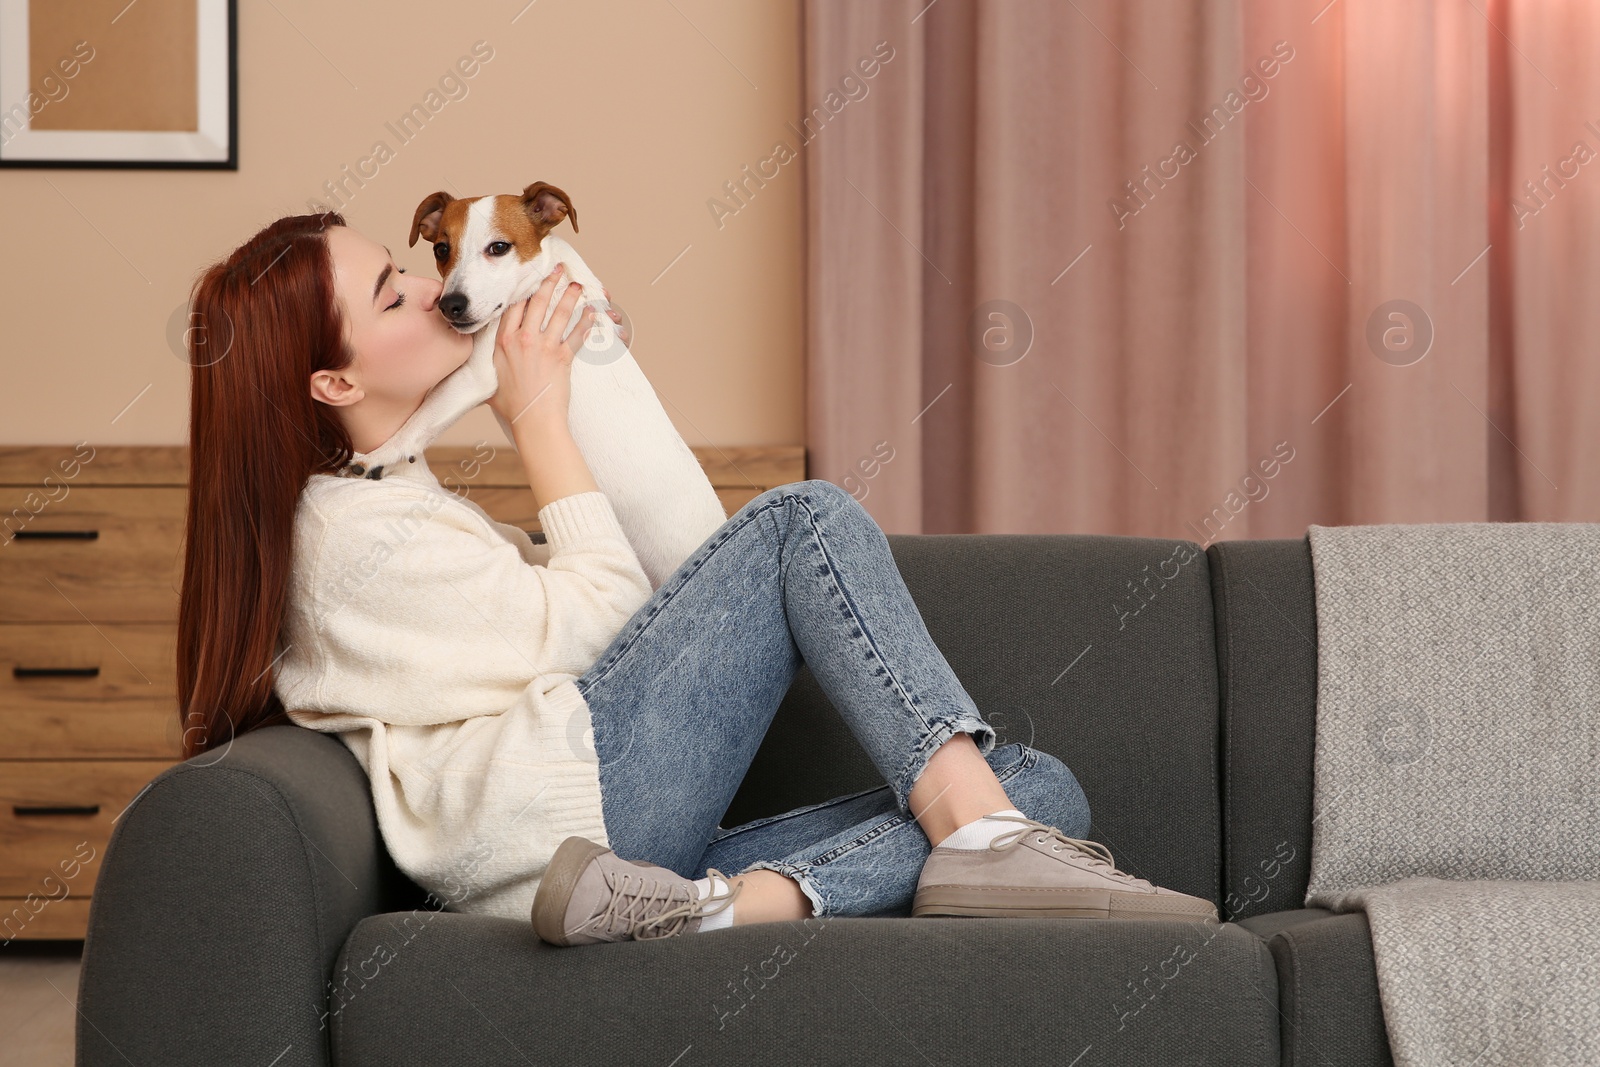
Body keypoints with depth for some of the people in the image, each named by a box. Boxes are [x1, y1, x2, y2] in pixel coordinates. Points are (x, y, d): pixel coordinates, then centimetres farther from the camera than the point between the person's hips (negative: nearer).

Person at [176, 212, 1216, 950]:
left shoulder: (405, 497, 31)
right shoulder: (347, 529, -1)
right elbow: (591, 622, -6)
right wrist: (541, 414, 3)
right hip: (557, 804, -9)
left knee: (1046, 783, -5)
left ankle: (736, 902, -29)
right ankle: (978, 828, -29)